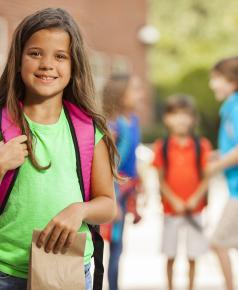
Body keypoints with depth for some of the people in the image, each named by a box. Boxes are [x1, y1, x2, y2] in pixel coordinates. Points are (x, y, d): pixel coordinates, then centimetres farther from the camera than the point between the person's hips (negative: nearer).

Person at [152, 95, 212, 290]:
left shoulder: (201, 146, -1)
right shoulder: (162, 147, -1)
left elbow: (206, 178, -1)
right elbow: (161, 179, -1)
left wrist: (196, 198, -14)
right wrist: (174, 200, -12)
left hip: (195, 208, 0)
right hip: (170, 208, 0)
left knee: (193, 255, 6)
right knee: (170, 255, 7)